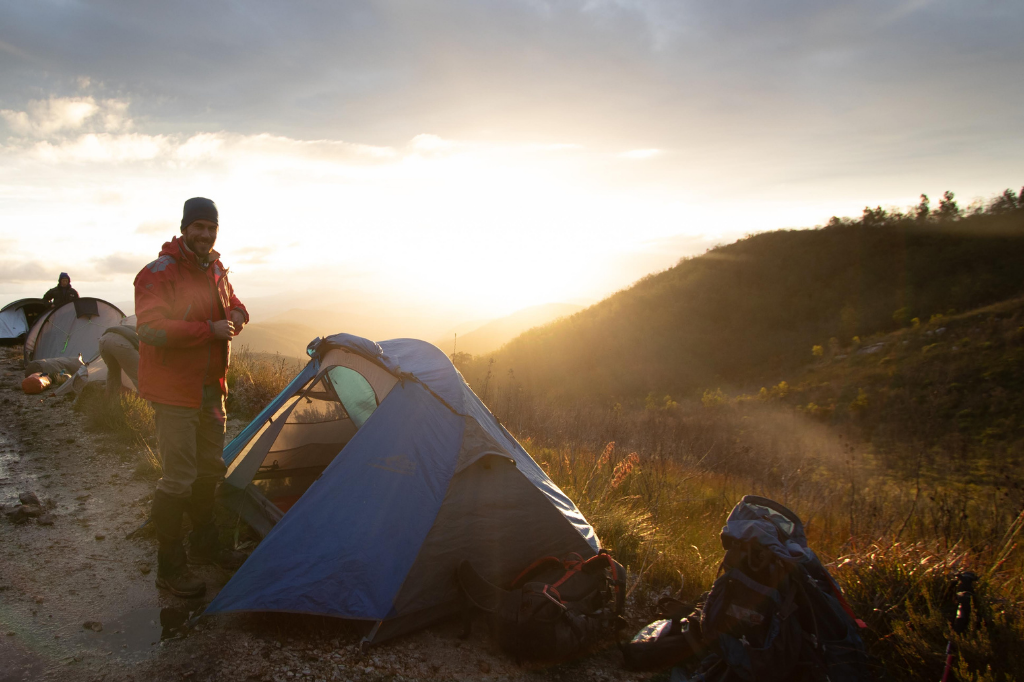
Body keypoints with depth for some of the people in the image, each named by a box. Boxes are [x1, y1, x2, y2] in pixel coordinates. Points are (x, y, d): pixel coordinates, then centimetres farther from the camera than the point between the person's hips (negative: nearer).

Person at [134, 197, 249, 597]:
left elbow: (231, 302, 23)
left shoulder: (215, 269, 8)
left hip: (210, 387, 9)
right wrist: (209, 329, -28)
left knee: (210, 469, 19)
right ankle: (170, 567, 11)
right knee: (178, 478, -5)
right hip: (175, 389, -8)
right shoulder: (159, 274, -17)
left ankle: (203, 543, 38)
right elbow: (150, 329, -26)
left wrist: (237, 315, -1)